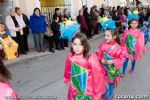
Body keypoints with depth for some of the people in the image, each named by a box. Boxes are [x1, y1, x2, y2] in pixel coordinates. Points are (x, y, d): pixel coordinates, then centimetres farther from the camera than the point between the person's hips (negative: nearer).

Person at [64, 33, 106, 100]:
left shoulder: (91, 58, -24)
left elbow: (97, 76, -17)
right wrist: (67, 78, 22)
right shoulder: (70, 56, -12)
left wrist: (97, 92, -9)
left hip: (88, 91, -3)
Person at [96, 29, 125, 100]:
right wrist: (101, 59, -19)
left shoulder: (118, 48, -20)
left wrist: (113, 62, -25)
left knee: (111, 83, 19)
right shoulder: (102, 44, -10)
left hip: (112, 70, -2)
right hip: (103, 68, 3)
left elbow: (122, 59, -14)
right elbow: (98, 54, -1)